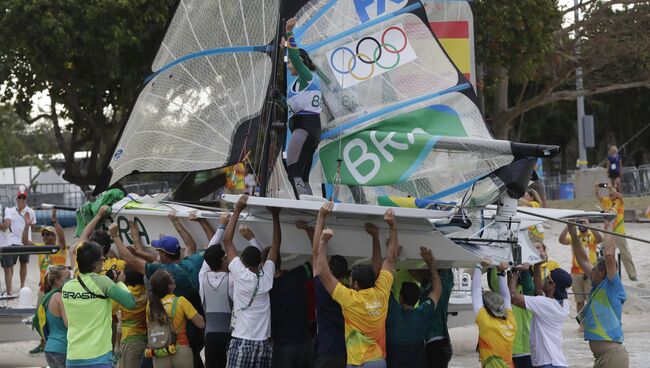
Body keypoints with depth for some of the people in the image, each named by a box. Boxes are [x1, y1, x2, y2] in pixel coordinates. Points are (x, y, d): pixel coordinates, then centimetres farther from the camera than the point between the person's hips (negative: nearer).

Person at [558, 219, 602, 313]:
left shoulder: (592, 235, -3)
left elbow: (600, 239, -25)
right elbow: (562, 240, -12)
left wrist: (588, 225, -31)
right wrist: (568, 226, -23)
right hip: (576, 272, 3)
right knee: (579, 301, 10)